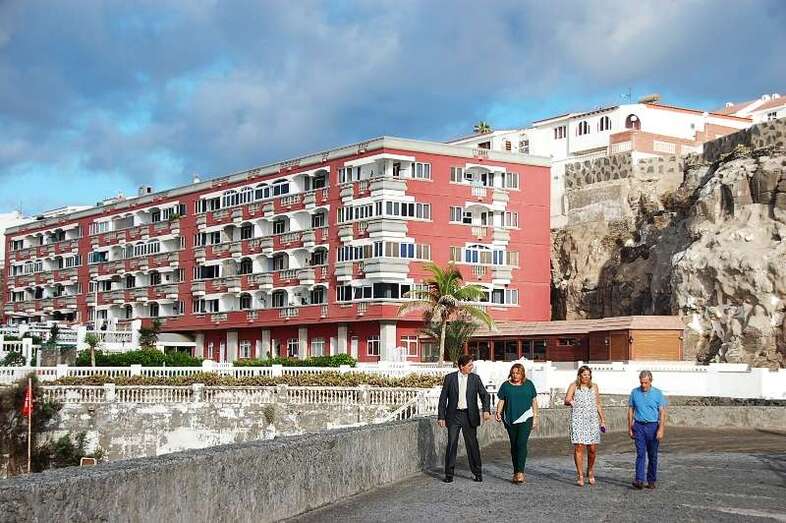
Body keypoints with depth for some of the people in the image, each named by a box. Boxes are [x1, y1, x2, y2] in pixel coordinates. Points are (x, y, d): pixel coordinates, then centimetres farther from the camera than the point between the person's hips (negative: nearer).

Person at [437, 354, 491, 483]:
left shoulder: (475, 378, 4)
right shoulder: (450, 378, 0)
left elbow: (484, 395, 0)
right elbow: (443, 398, 2)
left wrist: (486, 410, -18)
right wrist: (441, 416, -3)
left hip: (469, 416, 1)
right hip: (454, 415, -1)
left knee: (472, 444, 5)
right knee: (451, 444, -1)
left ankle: (477, 472, 16)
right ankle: (449, 474, 8)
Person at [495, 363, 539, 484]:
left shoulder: (529, 385, 6)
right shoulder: (506, 386, 7)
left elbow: (534, 401, 10)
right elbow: (501, 401, 7)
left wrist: (535, 418, 6)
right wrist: (498, 412, -10)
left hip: (525, 419, -2)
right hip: (510, 420, 2)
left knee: (521, 444, -14)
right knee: (514, 446, 8)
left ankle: (520, 472, -17)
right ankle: (516, 472, 16)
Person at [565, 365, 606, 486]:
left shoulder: (594, 387, 13)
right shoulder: (574, 386, 5)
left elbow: (598, 404, 17)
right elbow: (566, 400, -3)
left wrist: (603, 420, 15)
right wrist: (570, 401, -27)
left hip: (592, 420, 3)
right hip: (578, 420, -3)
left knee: (592, 449, 0)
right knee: (579, 447, -8)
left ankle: (590, 472, 23)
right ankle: (580, 476, -3)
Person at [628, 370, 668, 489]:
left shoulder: (657, 393, 0)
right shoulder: (634, 392, 5)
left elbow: (662, 413, -3)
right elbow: (631, 411, 11)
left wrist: (661, 429, -12)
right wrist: (630, 428, 7)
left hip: (653, 426, 0)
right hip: (639, 426, 0)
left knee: (652, 456, 6)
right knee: (640, 454, -9)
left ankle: (651, 481, 16)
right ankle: (639, 480, -16)